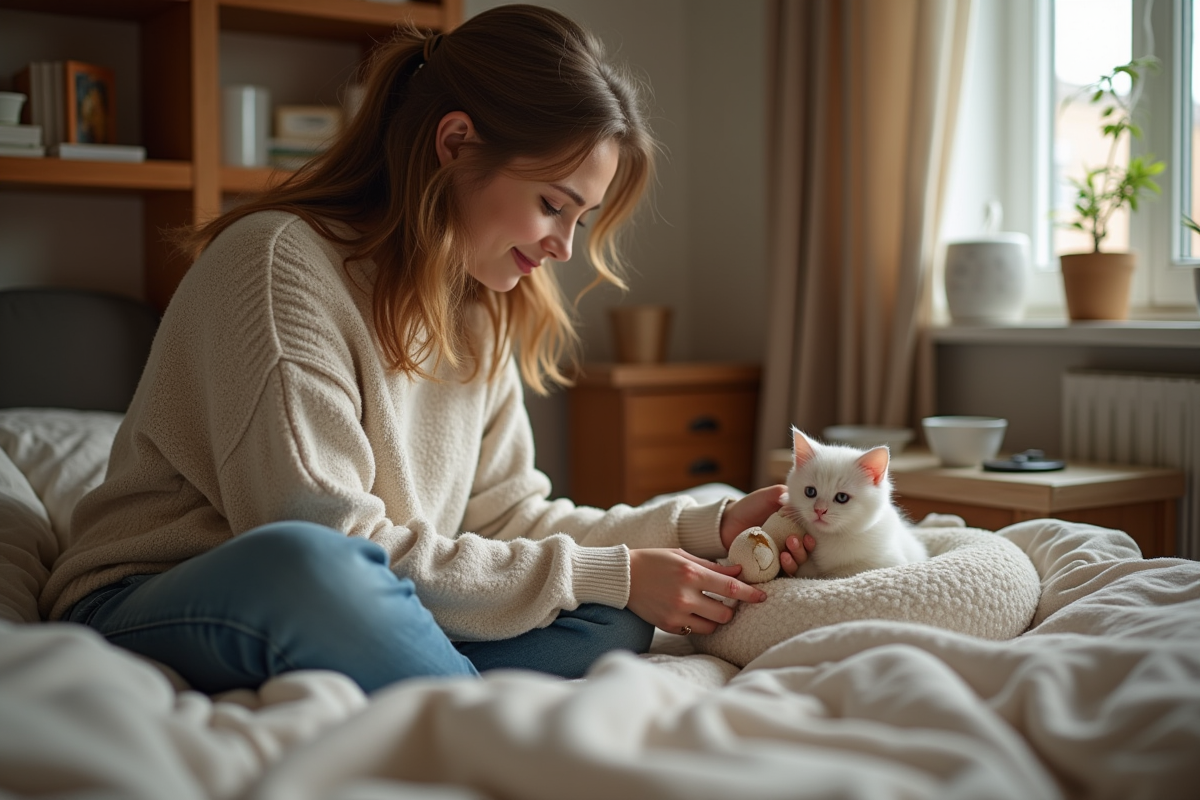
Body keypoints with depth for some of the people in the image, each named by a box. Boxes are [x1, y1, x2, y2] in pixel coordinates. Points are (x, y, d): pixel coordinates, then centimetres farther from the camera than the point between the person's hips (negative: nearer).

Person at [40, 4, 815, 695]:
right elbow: (332, 542, -23)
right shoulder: (280, 262, -18)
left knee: (611, 623, -16)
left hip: (356, 615, 7)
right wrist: (604, 574, -20)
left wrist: (705, 527, -2)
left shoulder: (479, 309, 8)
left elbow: (504, 513, 9)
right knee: (303, 563, -41)